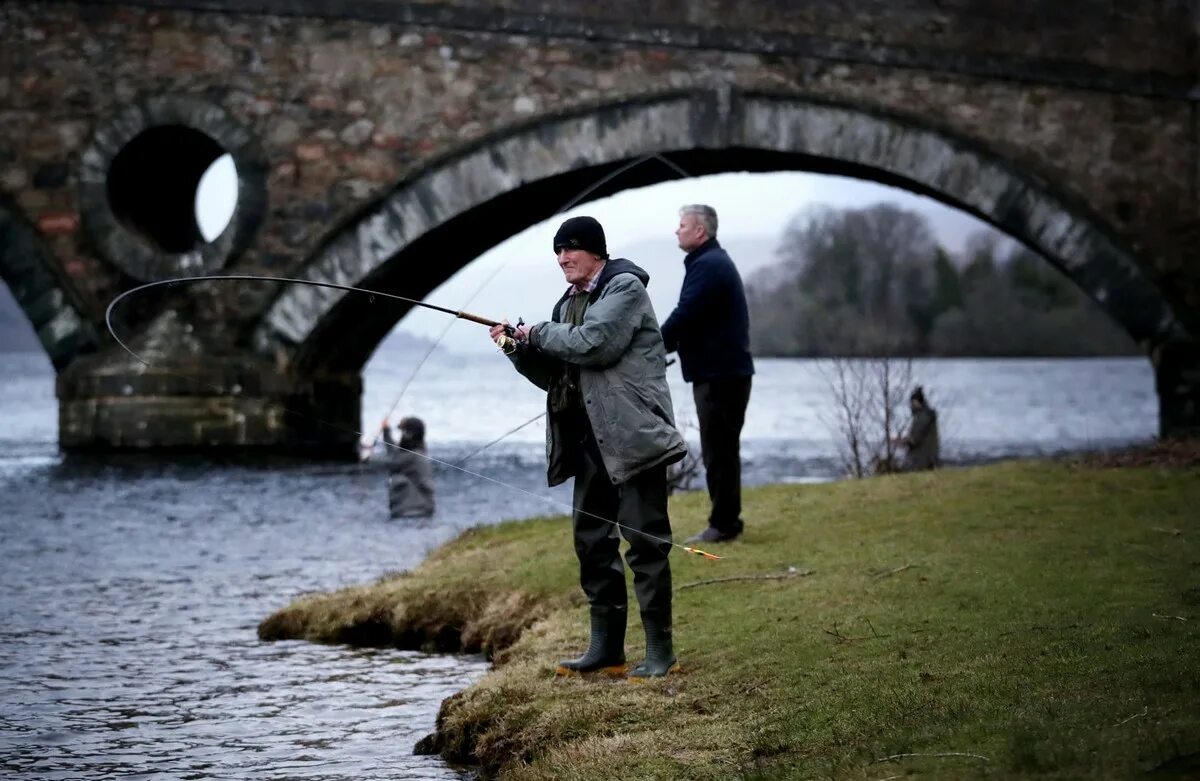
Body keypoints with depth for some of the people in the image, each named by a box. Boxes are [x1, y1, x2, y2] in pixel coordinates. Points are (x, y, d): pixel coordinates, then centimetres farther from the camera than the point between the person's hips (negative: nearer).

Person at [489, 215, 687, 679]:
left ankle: (660, 650, -5)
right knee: (591, 540, 9)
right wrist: (520, 349, 4)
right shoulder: (569, 304, 20)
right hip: (591, 440, 9)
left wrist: (539, 333, -7)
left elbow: (593, 343, -21)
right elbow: (554, 375, 21)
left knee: (644, 539, -8)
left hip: (632, 435, -9)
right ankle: (605, 648, 15)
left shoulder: (624, 288, -6)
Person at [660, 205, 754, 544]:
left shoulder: (708, 265, -15)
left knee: (718, 450, -7)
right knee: (721, 449, 13)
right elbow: (692, 318, 21)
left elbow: (684, 317, -21)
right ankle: (726, 521, 18)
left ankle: (724, 523, -5)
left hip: (719, 373, -11)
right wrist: (659, 348, 11)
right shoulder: (714, 261, 19)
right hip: (724, 371, 11)